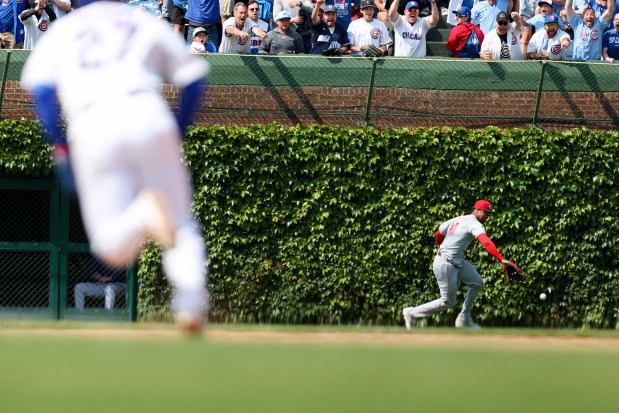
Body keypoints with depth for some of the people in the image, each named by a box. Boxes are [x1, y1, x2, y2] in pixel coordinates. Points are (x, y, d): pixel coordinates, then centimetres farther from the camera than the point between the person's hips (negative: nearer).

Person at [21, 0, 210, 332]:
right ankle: (191, 294, -19)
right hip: (148, 116, 0)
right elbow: (192, 79, 15)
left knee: (114, 248, 7)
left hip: (90, 128, 0)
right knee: (182, 224, 10)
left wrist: (59, 148, 10)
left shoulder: (61, 32, 24)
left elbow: (40, 88, 8)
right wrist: (177, 134, 22)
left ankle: (145, 213, -27)